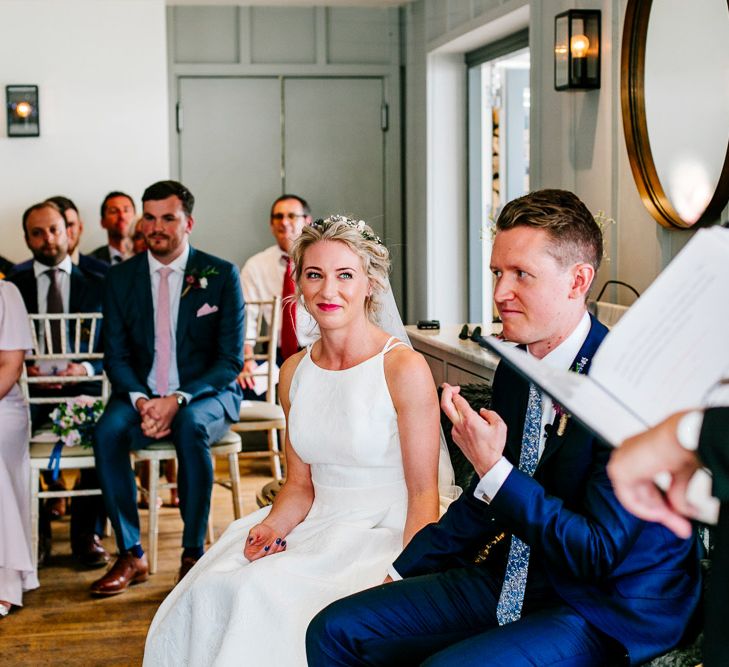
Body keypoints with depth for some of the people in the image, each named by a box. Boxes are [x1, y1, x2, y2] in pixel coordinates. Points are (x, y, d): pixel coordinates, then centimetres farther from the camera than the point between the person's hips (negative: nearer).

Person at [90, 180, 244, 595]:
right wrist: (141, 401, -17)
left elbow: (231, 360, -7)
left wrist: (179, 400, -22)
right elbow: (116, 355, 4)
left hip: (206, 396, -2)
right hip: (142, 395, 3)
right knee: (107, 432, -29)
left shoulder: (222, 275, -3)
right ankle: (131, 556, -18)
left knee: (191, 427, -36)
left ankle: (194, 554, -23)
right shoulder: (122, 278, 6)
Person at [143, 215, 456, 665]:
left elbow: (424, 495, -10)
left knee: (265, 594, -28)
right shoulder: (295, 372, 8)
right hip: (316, 528, 6)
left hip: (385, 537, -5)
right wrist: (272, 526, -7)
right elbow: (301, 484, 14)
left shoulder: (404, 369, -11)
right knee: (210, 591, -19)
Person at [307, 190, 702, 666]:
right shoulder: (516, 369, 4)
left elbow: (599, 550, -21)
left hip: (607, 614, -7)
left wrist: (494, 469, -24)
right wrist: (404, 571, 12)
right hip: (513, 583, 8)